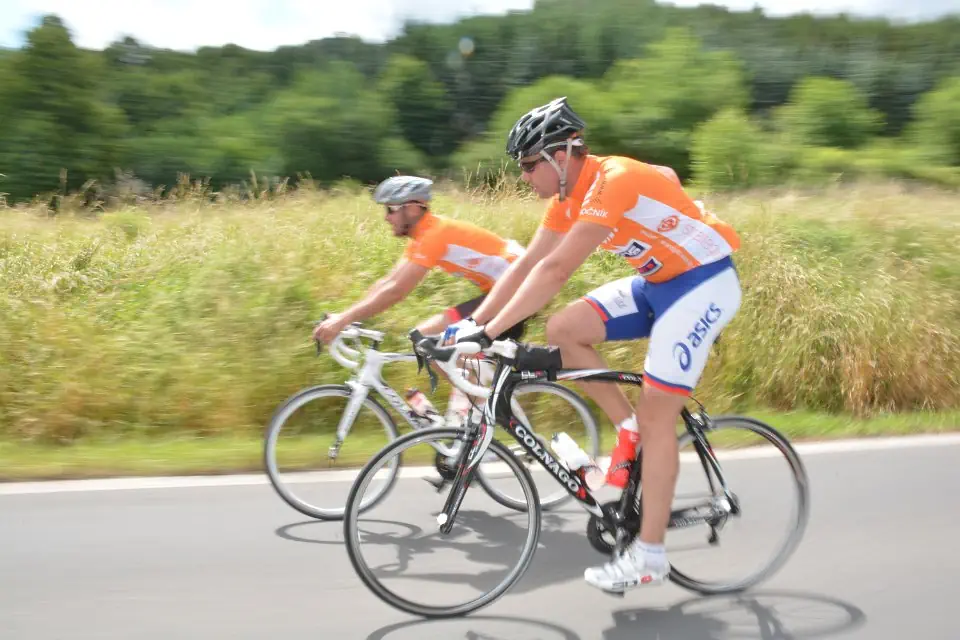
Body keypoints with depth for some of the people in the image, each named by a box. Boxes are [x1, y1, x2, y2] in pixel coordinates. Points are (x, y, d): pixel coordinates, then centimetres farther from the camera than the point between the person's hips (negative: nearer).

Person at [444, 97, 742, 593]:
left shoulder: (612, 181, -26)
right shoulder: (569, 195, 1)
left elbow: (555, 271, -33)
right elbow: (527, 264, 3)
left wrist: (490, 331, -33)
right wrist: (473, 321, -5)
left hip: (703, 281, -8)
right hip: (657, 282, 8)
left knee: (656, 414, -10)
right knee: (563, 330, -7)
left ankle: (650, 556, 0)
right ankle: (629, 431, 8)